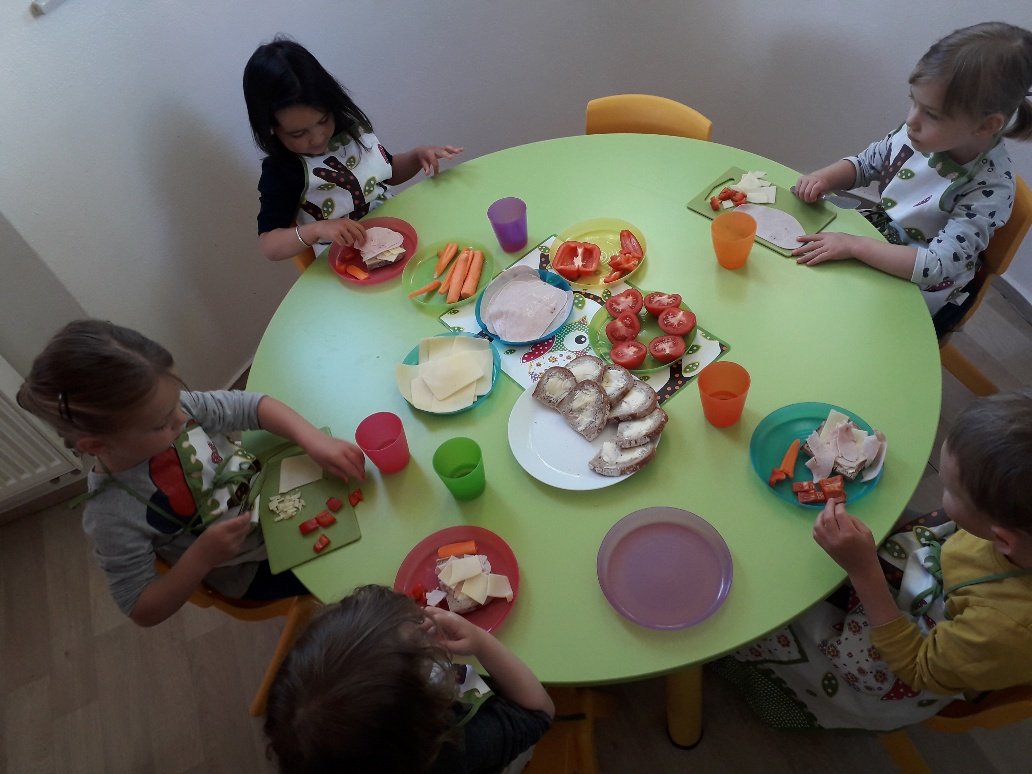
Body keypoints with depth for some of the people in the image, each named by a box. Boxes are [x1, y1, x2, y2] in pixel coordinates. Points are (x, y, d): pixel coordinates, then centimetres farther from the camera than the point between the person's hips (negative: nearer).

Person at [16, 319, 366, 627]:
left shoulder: (172, 407, -22)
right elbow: (142, 610, -19)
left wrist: (312, 438, -30)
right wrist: (201, 556, -35)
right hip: (258, 566, -4)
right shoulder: (113, 517, -30)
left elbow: (252, 405, -13)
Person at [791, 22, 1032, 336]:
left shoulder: (990, 189, -26)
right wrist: (825, 177, -15)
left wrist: (854, 245, -36)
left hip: (918, 292, -6)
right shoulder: (920, 134, -11)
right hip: (876, 245, 6)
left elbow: (937, 266, -32)